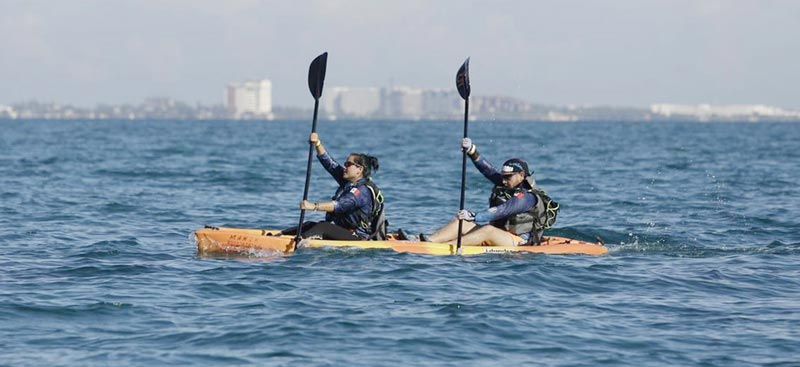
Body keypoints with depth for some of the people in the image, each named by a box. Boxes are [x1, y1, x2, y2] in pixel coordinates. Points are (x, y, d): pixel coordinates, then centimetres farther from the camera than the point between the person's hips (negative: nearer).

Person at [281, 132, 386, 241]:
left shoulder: (363, 191, -18)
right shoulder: (348, 182, 11)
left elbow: (340, 205, -33)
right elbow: (329, 163, 12)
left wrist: (314, 206, -42)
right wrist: (317, 144, -1)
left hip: (358, 237, -9)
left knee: (323, 227, -28)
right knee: (310, 225, -5)